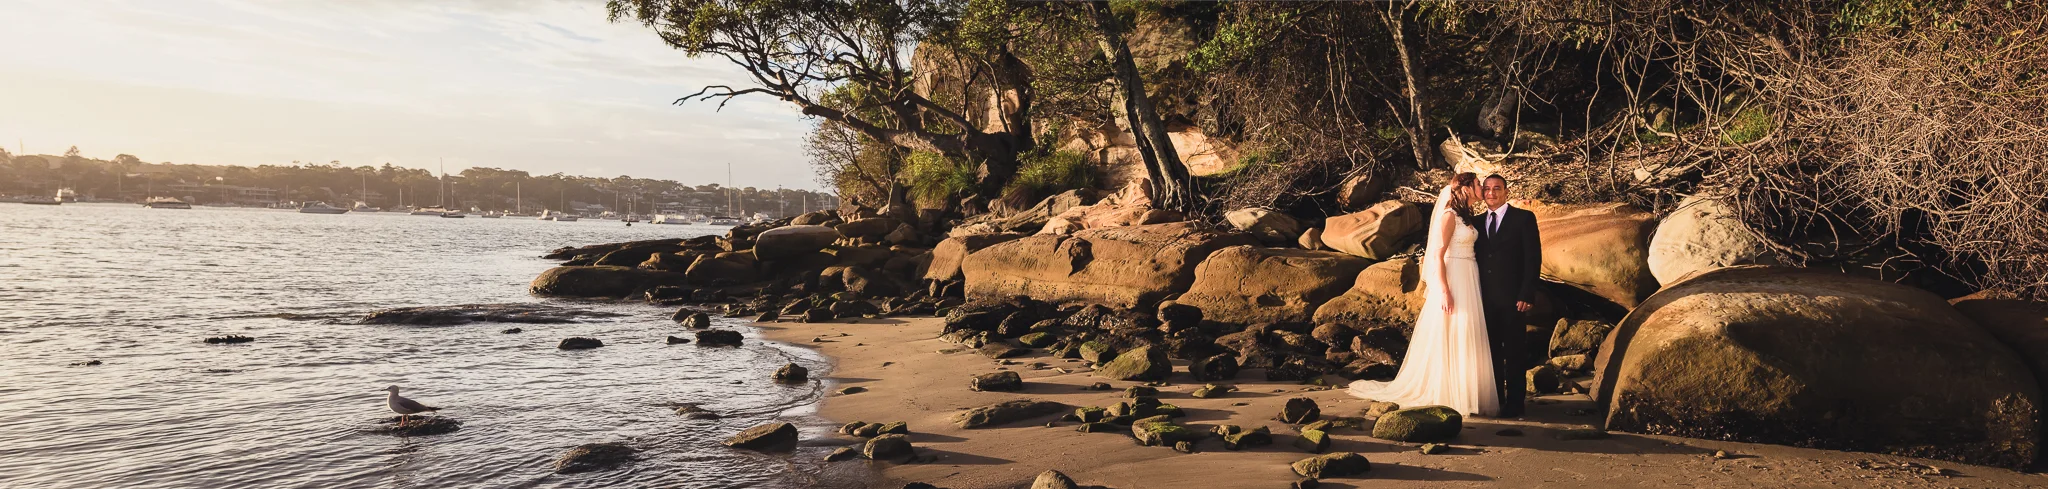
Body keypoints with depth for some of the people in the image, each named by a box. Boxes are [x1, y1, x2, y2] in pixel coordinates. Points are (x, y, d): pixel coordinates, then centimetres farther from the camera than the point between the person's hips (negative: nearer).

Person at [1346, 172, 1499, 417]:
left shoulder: (1466, 217, 15)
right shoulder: (1449, 215, -10)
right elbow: (1438, 254, -15)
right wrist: (1444, 291, -21)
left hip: (1469, 284, 9)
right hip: (1453, 281, -9)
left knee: (1465, 340, 10)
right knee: (1449, 340, -3)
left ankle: (1461, 395, 16)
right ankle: (1444, 396, 4)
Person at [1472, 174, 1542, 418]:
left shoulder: (1523, 218, 1)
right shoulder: (1477, 221, 14)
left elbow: (1533, 257, -5)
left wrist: (1527, 294, -13)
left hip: (1511, 296, -4)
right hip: (1485, 297, 4)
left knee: (1514, 350, 1)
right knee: (1491, 350, 7)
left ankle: (1515, 402, 7)